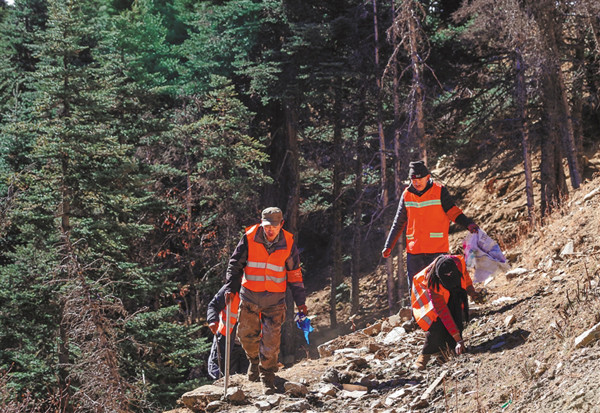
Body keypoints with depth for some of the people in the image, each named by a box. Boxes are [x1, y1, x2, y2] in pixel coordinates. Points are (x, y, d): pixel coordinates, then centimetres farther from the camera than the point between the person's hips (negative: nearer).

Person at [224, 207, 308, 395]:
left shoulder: (288, 244, -5)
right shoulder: (249, 238, -9)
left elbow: (295, 274, 4)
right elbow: (235, 263, 0)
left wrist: (300, 301, 4)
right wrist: (231, 287, -11)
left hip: (275, 299, -1)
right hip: (249, 296, 1)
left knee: (271, 340, -4)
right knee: (246, 333, 9)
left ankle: (267, 377, 10)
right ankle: (254, 359, 40)